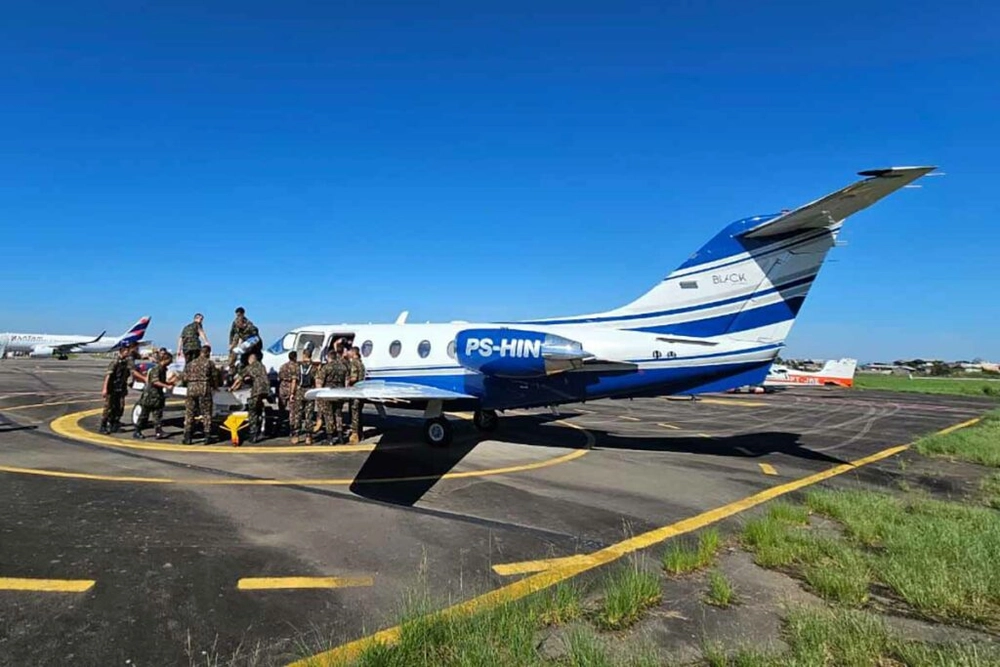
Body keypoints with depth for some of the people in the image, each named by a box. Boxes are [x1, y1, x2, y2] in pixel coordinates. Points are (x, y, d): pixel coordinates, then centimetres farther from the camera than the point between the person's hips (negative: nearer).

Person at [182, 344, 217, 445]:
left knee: (189, 413, 8)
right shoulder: (209, 363, 3)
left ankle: (187, 437, 7)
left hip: (191, 389, 3)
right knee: (206, 414, 3)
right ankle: (207, 437, 3)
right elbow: (215, 377, 4)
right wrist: (214, 386, 22)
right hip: (204, 389, -3)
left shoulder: (191, 363, 12)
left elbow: (185, 378, 10)